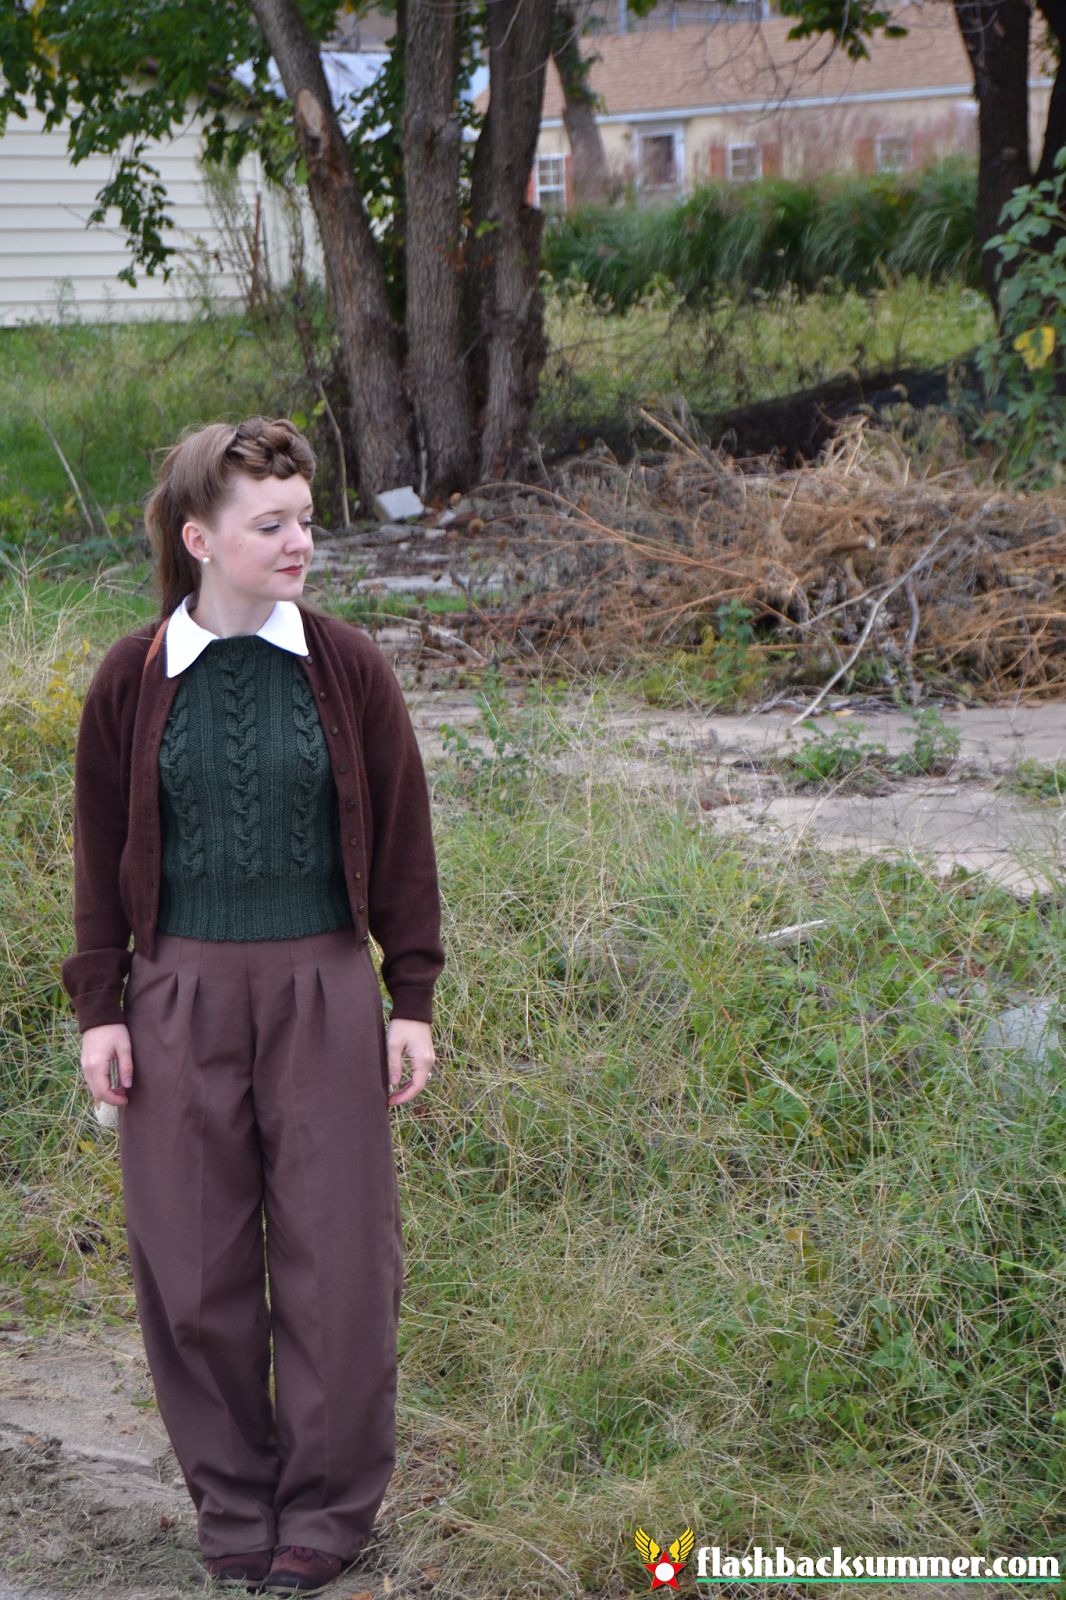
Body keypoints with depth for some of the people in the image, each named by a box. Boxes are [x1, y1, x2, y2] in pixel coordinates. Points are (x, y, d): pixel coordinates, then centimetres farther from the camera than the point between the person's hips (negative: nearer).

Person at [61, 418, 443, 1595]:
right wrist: (99, 1008, 1)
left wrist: (413, 1000, 1)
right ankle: (231, 1499, 24)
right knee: (193, 1261, 6)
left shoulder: (347, 669, -1)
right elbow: (100, 851, 6)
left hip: (322, 990, 0)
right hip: (180, 996, 1)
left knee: (333, 1250, 4)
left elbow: (401, 839, 3)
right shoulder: (131, 681, 0)